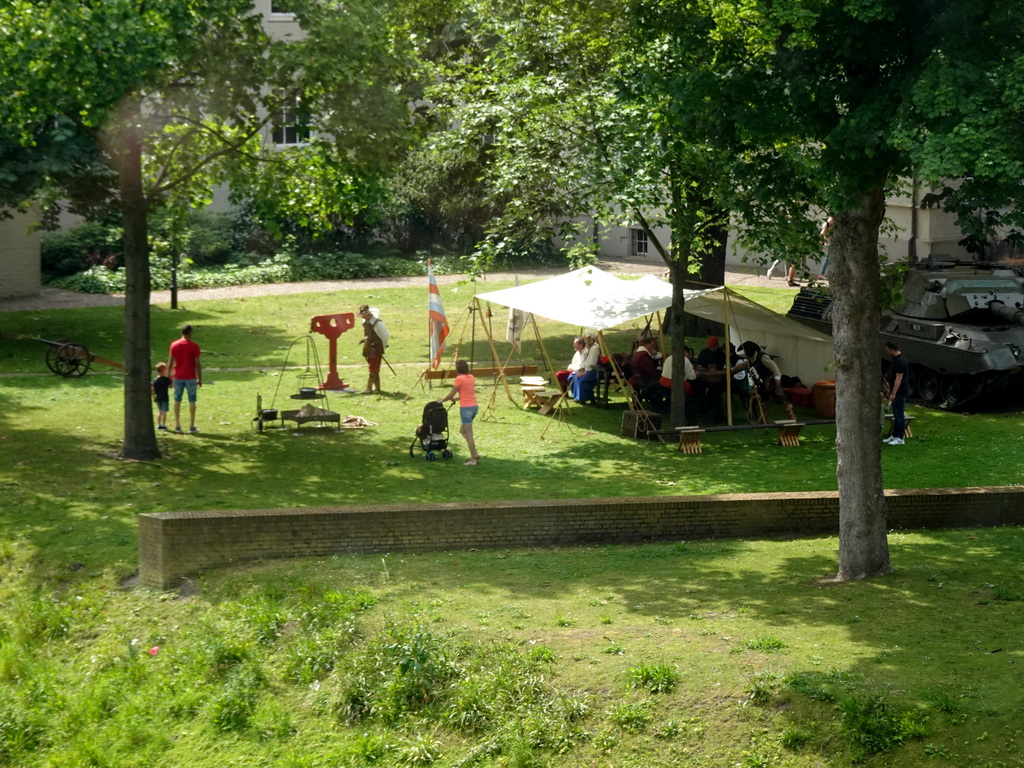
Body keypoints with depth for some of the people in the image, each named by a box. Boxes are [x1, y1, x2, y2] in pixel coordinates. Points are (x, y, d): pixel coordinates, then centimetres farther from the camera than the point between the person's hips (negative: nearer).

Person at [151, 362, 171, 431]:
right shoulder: (166, 379, -13)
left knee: (160, 411, 16)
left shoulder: (155, 380, 1)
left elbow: (152, 389, 0)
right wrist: (171, 379, 4)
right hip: (165, 398, -5)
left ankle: (158, 425, 17)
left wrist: (154, 397, 9)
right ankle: (163, 425, 0)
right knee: (164, 412, 1)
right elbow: (170, 386, -4)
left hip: (158, 398, 5)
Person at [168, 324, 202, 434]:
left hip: (178, 377, 2)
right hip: (190, 377, -2)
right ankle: (192, 426, 4)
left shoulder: (174, 345, 0)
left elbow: (171, 363, 0)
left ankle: (177, 426, 9)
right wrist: (200, 379, 0)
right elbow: (197, 364, -8)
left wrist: (169, 376, 8)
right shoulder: (194, 346, -7)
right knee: (192, 401, 4)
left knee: (177, 401, 9)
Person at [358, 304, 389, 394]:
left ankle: (369, 388, -8)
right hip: (368, 349, 8)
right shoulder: (365, 322, 4)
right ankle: (377, 387, 22)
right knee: (374, 369, 14)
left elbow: (386, 336, -13)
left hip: (376, 349, -8)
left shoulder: (377, 323, -19)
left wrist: (383, 347, -4)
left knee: (373, 370, -7)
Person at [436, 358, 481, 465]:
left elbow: (451, 394, -4)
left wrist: (442, 400, 12)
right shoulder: (471, 377, 11)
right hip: (474, 406, 8)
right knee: (463, 430, 20)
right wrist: (455, 398, 28)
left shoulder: (459, 379, -10)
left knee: (468, 434, -3)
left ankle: (473, 460, -2)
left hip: (466, 407, -8)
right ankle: (475, 454, 13)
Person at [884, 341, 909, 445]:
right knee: (896, 415, 14)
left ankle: (900, 438, -2)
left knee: (899, 415, -5)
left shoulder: (900, 361, -20)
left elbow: (898, 378, -23)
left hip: (900, 393, -10)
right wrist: (889, 391, 22)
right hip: (896, 392, 10)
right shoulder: (896, 359, 12)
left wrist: (893, 393, -24)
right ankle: (894, 436, 20)